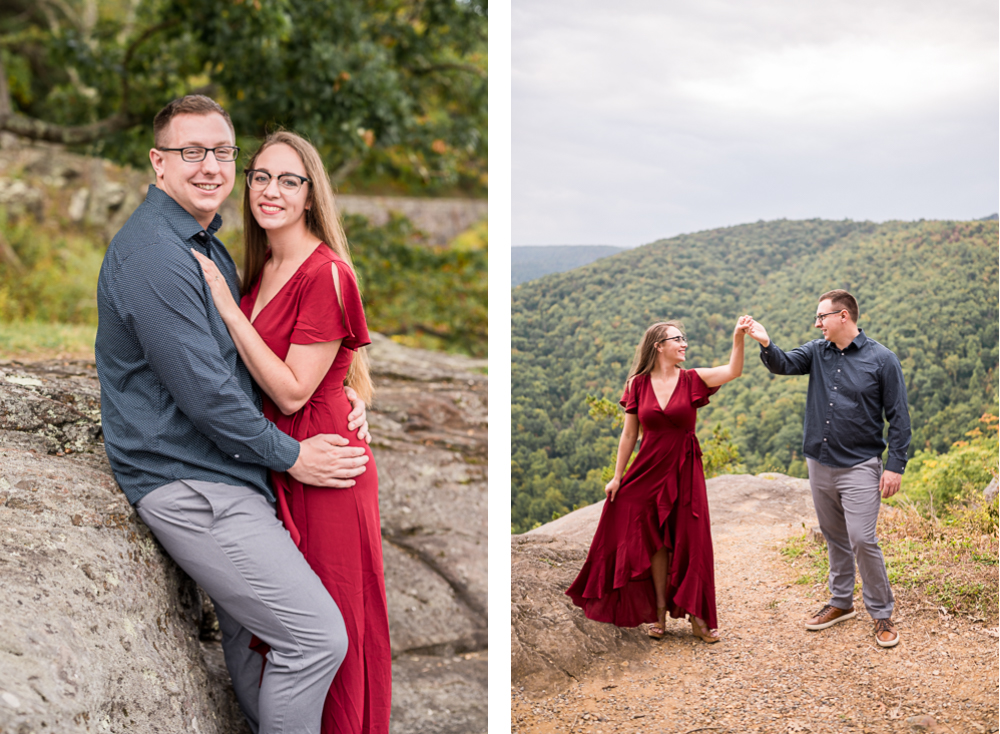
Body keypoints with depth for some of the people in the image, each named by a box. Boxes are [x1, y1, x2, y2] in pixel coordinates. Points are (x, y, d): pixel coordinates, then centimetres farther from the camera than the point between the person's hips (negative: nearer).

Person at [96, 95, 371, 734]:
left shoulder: (207, 245, 15)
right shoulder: (152, 255, -18)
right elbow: (203, 391, -21)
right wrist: (290, 455, -11)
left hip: (221, 472, 10)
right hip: (188, 484, -10)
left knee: (248, 623, 20)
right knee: (319, 637, -10)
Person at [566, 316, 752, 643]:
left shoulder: (692, 380, -2)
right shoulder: (638, 384, -1)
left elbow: (733, 371, -19)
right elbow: (629, 435, 3)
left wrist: (738, 337, -33)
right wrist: (617, 476, 3)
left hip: (684, 472, 0)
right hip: (648, 471, 0)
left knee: (690, 542, 1)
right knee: (656, 543, 8)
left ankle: (697, 616, 11)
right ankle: (659, 613, 20)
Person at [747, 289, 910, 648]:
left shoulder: (881, 359, -8)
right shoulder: (817, 352, 6)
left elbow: (899, 417, -7)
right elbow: (785, 364, -11)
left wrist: (895, 466, -11)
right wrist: (766, 345, -33)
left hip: (859, 467, -5)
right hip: (819, 463, 5)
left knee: (862, 540, -9)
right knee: (834, 538, 16)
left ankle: (882, 614, 6)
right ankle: (841, 602, 32)